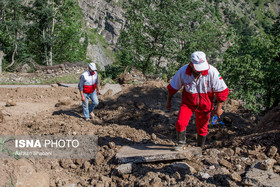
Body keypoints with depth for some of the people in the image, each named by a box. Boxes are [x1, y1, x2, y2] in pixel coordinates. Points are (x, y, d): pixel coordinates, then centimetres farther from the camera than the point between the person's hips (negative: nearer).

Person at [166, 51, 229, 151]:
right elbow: (173, 86, -3)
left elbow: (222, 91, -13)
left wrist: (218, 108, -9)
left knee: (202, 127, 13)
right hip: (188, 102, 0)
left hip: (204, 105, 0)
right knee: (180, 123, -15)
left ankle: (200, 148, 38)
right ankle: (181, 143, 13)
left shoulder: (212, 72, -25)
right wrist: (168, 101, 8)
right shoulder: (183, 71, -22)